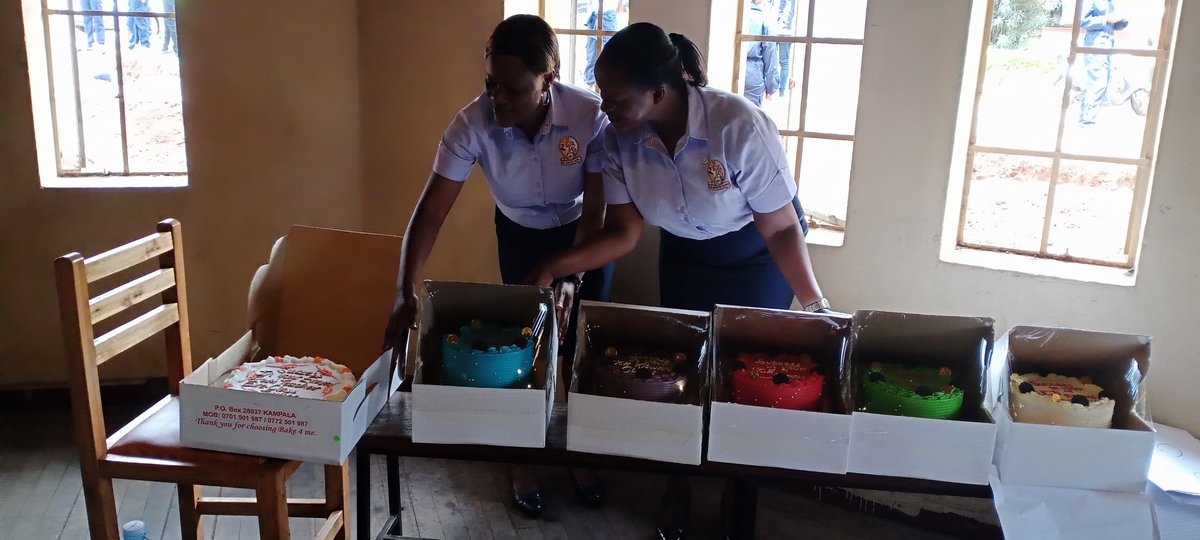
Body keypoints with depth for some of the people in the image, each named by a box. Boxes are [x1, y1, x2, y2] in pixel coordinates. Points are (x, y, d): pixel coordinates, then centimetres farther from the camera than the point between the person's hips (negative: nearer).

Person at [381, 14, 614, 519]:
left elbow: (594, 210, -25)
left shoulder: (590, 116, -35)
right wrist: (406, 293, -38)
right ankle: (521, 458, 24)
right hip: (520, 233, 1)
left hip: (582, 231, -1)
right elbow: (430, 211, -30)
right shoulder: (473, 123, -32)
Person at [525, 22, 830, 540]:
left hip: (757, 254, -3)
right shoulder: (619, 138, -23)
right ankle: (679, 487, 32)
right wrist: (554, 267, -26)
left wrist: (813, 303, -26)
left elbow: (782, 228, -25)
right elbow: (623, 232, -16)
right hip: (685, 253, 4)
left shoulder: (740, 127, -36)